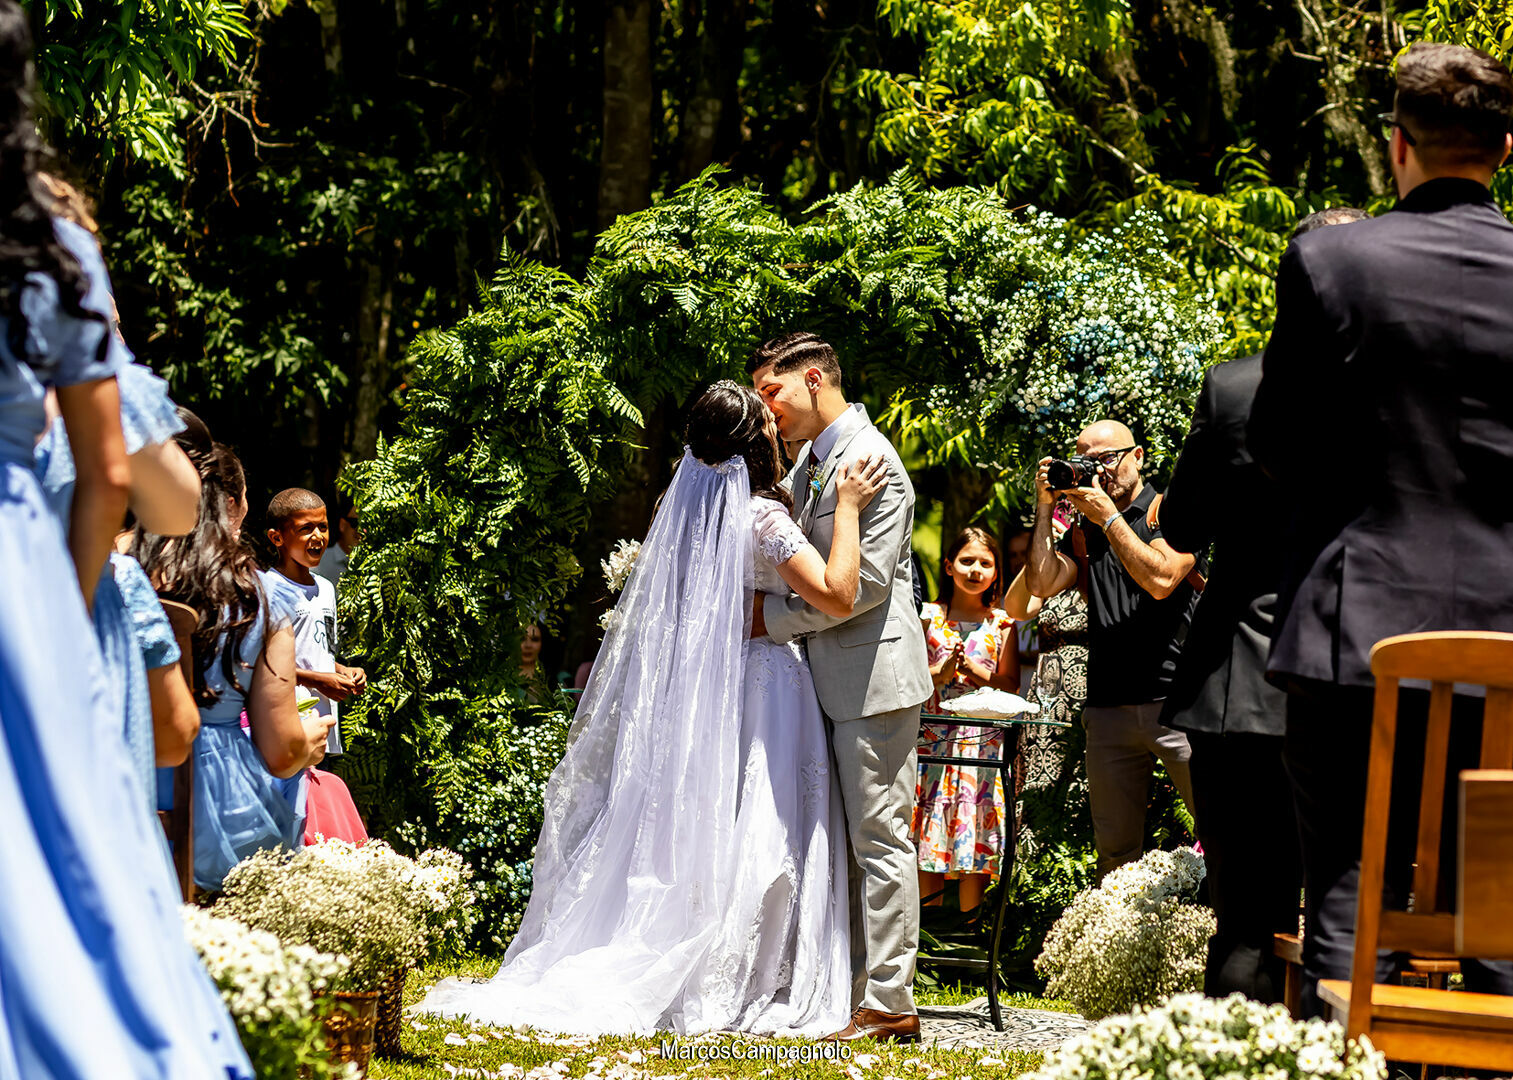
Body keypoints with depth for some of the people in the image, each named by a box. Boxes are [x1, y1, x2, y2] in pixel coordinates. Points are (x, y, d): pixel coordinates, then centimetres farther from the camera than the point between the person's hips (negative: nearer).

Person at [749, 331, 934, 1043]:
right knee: (841, 843, 11)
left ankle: (889, 1005, -4)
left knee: (879, 838, -7)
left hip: (873, 675, -10)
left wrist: (770, 616, -15)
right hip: (832, 680, 10)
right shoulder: (809, 460, 14)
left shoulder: (870, 461, -15)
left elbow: (862, 583, -21)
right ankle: (850, 990, 16)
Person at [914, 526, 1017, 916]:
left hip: (983, 738, 0)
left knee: (976, 833, -1)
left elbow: (1011, 682, 5)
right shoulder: (929, 617, 5)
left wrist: (977, 670, -11)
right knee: (931, 830, 0)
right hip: (934, 737, 0)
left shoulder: (1001, 623, 6)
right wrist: (941, 672, -14)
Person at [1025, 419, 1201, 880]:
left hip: (1176, 702, -5)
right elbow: (1042, 583, 5)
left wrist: (1109, 515, -7)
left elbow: (1161, 579, -13)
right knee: (1116, 850, 6)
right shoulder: (1084, 530, 17)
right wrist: (1045, 507, 4)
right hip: (1109, 710, 5)